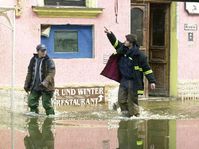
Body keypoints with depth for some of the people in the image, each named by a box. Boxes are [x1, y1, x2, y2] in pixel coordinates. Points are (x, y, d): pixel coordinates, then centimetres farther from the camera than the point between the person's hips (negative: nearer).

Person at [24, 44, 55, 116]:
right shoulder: (33, 60, 9)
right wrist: (26, 84, 15)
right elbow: (29, 73, 17)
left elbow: (51, 73, -14)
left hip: (46, 88, -5)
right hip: (35, 87, 6)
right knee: (32, 102, 4)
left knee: (47, 104, -6)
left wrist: (45, 83, -27)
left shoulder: (49, 61, -7)